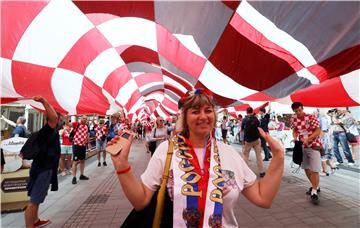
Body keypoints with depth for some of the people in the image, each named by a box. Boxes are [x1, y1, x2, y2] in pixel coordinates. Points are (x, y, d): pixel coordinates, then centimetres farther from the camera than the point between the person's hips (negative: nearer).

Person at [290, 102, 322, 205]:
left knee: (314, 170, -6)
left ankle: (314, 193, 5)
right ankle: (315, 186, 35)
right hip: (302, 146, 5)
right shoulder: (293, 119, -1)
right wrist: (295, 138, -9)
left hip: (314, 146, -5)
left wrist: (308, 139, -29)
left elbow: (318, 131, -16)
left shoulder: (311, 117, -15)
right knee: (306, 168, 14)